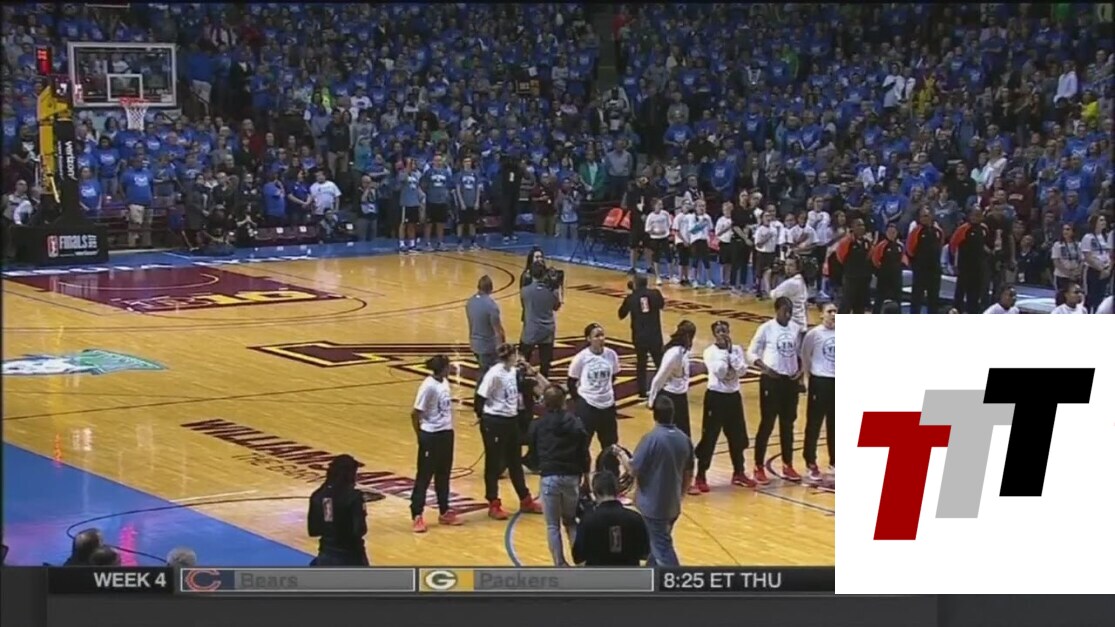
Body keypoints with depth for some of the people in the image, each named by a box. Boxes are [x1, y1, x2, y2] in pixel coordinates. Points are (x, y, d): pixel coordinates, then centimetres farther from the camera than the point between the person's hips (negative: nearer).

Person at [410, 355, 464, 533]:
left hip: (446, 433, 8)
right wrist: (420, 436, -4)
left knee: (443, 475, 16)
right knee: (424, 476, 1)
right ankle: (417, 516, 7)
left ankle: (444, 512, 27)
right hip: (431, 436, -8)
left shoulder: (444, 383, 4)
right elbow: (415, 413, -15)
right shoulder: (428, 386, -20)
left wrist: (447, 427, 8)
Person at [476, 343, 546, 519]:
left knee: (515, 462, 18)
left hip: (512, 420, 8)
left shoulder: (513, 372, 5)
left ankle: (525, 500, 28)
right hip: (495, 422, -8)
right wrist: (483, 419, -13)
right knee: (494, 464, 3)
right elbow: (481, 397, -18)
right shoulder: (494, 374, -19)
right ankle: (494, 505, 12)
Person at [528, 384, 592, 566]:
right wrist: (585, 476, 11)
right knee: (571, 521, 18)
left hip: (549, 477, -2)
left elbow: (532, 452, 4)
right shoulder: (575, 422, -1)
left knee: (553, 525, 7)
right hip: (571, 477, 2)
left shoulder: (537, 425, -2)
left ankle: (560, 565, 4)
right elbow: (584, 453, 1)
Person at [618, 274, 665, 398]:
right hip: (655, 334, 1)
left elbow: (621, 315, 7)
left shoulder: (631, 298, -6)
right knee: (660, 361, 14)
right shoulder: (655, 293, -4)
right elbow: (662, 305, 17)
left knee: (641, 363, 11)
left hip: (640, 336, -1)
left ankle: (642, 391, 10)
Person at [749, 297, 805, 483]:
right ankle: (759, 468, 6)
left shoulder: (796, 329, 5)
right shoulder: (766, 328, -9)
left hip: (791, 380, 5)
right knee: (767, 424, -2)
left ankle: (787, 466, 21)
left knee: (788, 424, 12)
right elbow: (753, 353, -6)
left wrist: (800, 371, 0)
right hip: (771, 380, -5)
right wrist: (766, 369, -19)